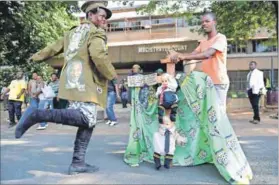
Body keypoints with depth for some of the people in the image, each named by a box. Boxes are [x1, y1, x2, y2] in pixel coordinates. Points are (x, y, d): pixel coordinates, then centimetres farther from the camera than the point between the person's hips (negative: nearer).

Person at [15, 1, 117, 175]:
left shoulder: (73, 32, 25)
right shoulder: (96, 33, -1)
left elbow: (54, 47, 33)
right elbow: (98, 55, -18)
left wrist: (36, 57, 48)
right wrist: (112, 74, -4)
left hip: (73, 81, 9)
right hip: (84, 82, -9)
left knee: (88, 122, 8)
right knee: (86, 118, -18)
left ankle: (78, 163, 8)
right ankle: (37, 114, -21)